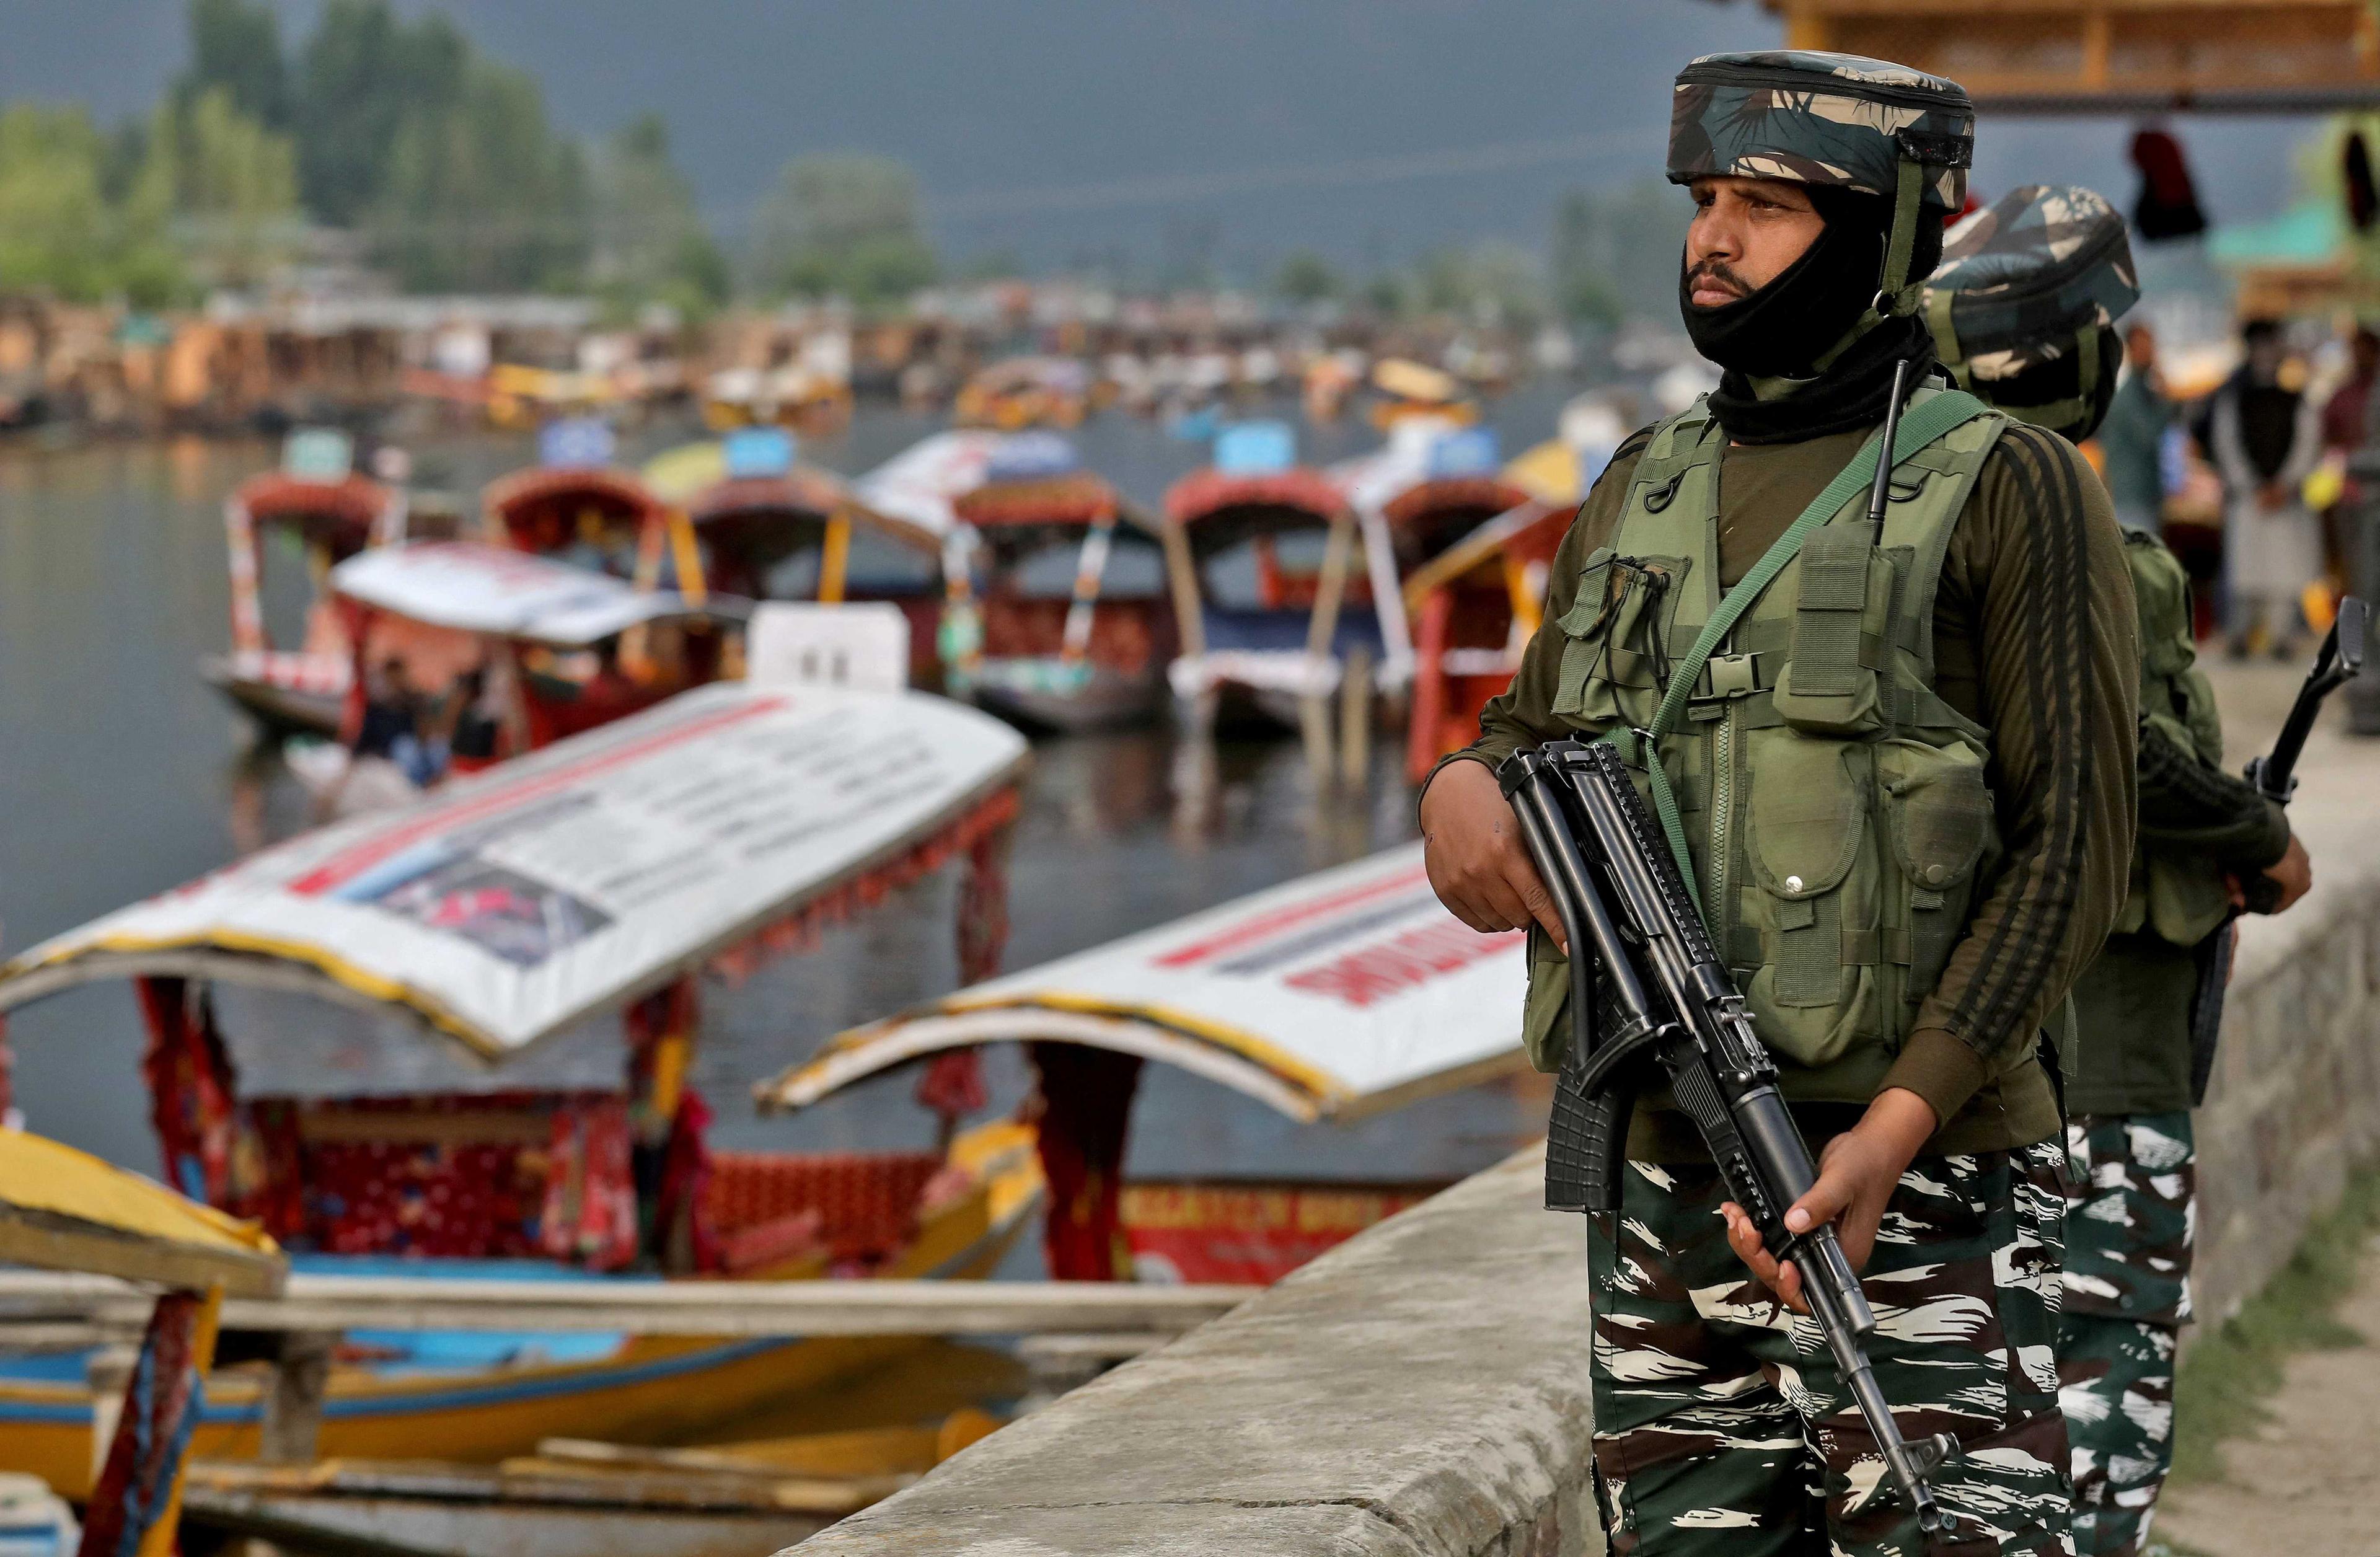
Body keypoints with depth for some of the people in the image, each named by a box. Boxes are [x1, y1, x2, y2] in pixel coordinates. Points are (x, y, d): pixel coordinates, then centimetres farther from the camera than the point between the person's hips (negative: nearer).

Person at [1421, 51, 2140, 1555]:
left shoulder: (2009, 490, -4)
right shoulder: (1640, 494, 15)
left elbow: (2072, 849, -9)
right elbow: (1534, 733, 25)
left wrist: (1895, 1127, -19)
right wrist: (1461, 792, -2)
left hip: (1919, 1199, -6)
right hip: (1662, 1182, 6)